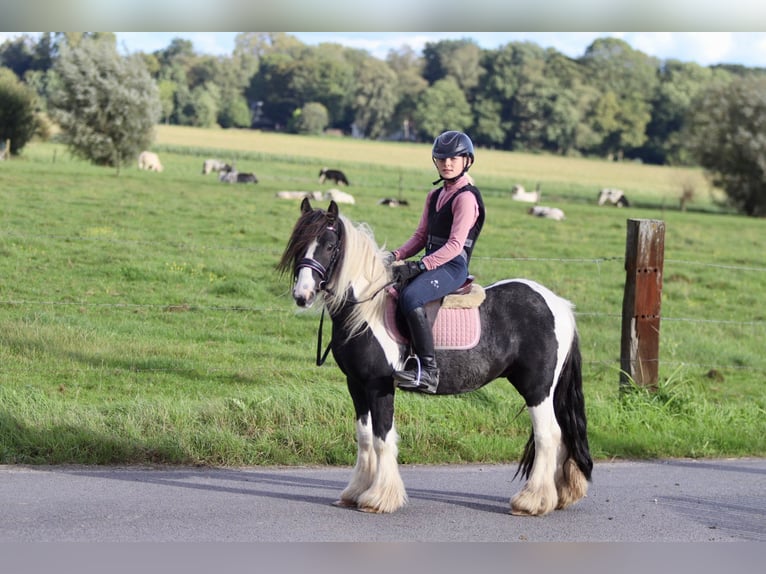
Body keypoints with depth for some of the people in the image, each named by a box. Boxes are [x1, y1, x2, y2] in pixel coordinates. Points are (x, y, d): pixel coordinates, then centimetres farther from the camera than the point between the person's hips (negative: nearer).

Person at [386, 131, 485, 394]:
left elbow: (455, 245, -18)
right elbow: (421, 236, 20)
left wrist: (418, 266, -25)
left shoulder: (466, 197, -10)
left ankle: (428, 369, -36)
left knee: (410, 296, -34)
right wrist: (396, 256, 1)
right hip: (432, 262, 10)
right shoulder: (435, 196, 18)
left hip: (453, 266, -10)